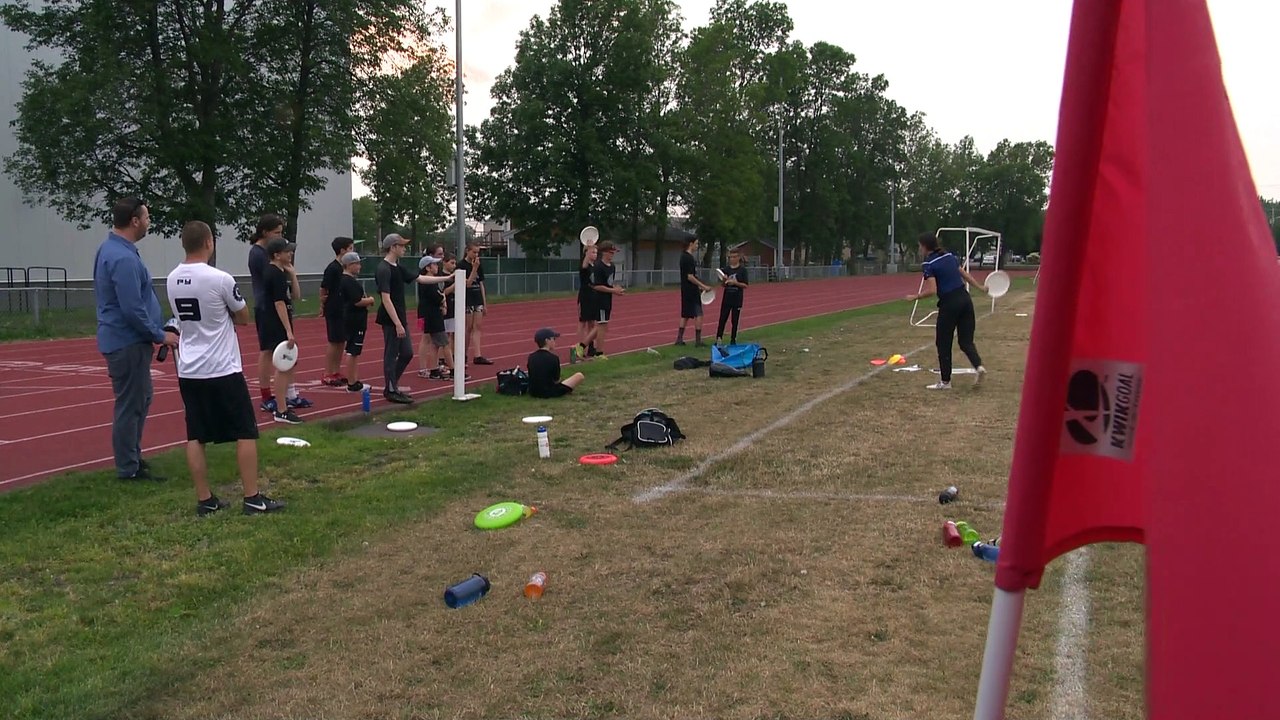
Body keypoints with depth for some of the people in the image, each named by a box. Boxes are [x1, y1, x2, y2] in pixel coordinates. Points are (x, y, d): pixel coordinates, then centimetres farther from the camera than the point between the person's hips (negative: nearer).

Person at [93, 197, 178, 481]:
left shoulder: (113, 249, 11)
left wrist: (155, 334, 18)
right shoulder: (123, 258, -22)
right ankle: (128, 468, 7)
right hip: (128, 343, -10)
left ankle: (132, 456, 30)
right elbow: (132, 310, -25)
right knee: (131, 405, -2)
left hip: (127, 340, 10)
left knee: (141, 400, 20)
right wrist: (160, 336, -14)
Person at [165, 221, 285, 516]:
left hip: (188, 370, 6)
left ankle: (205, 500, 11)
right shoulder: (220, 279, -15)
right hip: (222, 370, -6)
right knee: (246, 433, 3)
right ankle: (252, 499, 4)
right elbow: (243, 317, -1)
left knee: (195, 437, 8)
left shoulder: (172, 280, 5)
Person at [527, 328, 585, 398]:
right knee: (579, 376, 2)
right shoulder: (553, 358, -16)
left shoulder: (531, 357, 0)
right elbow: (556, 380, -8)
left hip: (533, 392, 7)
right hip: (549, 393, -7)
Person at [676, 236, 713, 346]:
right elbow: (690, 277, -22)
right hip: (692, 291, -10)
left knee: (685, 315, 12)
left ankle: (679, 338, 13)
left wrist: (698, 286, 21)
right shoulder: (689, 258, -17)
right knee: (698, 314, -4)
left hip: (685, 290, 10)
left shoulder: (684, 256, 13)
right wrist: (703, 286, -19)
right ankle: (698, 340, -2)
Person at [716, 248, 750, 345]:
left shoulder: (742, 269, -4)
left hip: (737, 298, -2)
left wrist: (736, 283, -20)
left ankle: (733, 340, 12)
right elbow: (723, 285, 9)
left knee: (735, 320, 4)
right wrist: (725, 280, -12)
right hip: (727, 297, 2)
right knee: (722, 319, -2)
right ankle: (719, 339, -1)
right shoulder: (726, 269, 4)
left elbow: (745, 285, -6)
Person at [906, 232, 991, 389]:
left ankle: (945, 381, 14)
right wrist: (979, 286, 32)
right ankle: (978, 365, -12)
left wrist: (915, 297, -5)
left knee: (943, 343, 8)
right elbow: (965, 274, 20)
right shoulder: (950, 256, 11)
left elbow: (932, 290, -18)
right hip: (965, 299, 6)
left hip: (949, 304, -6)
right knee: (966, 341, 12)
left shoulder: (928, 264, -10)